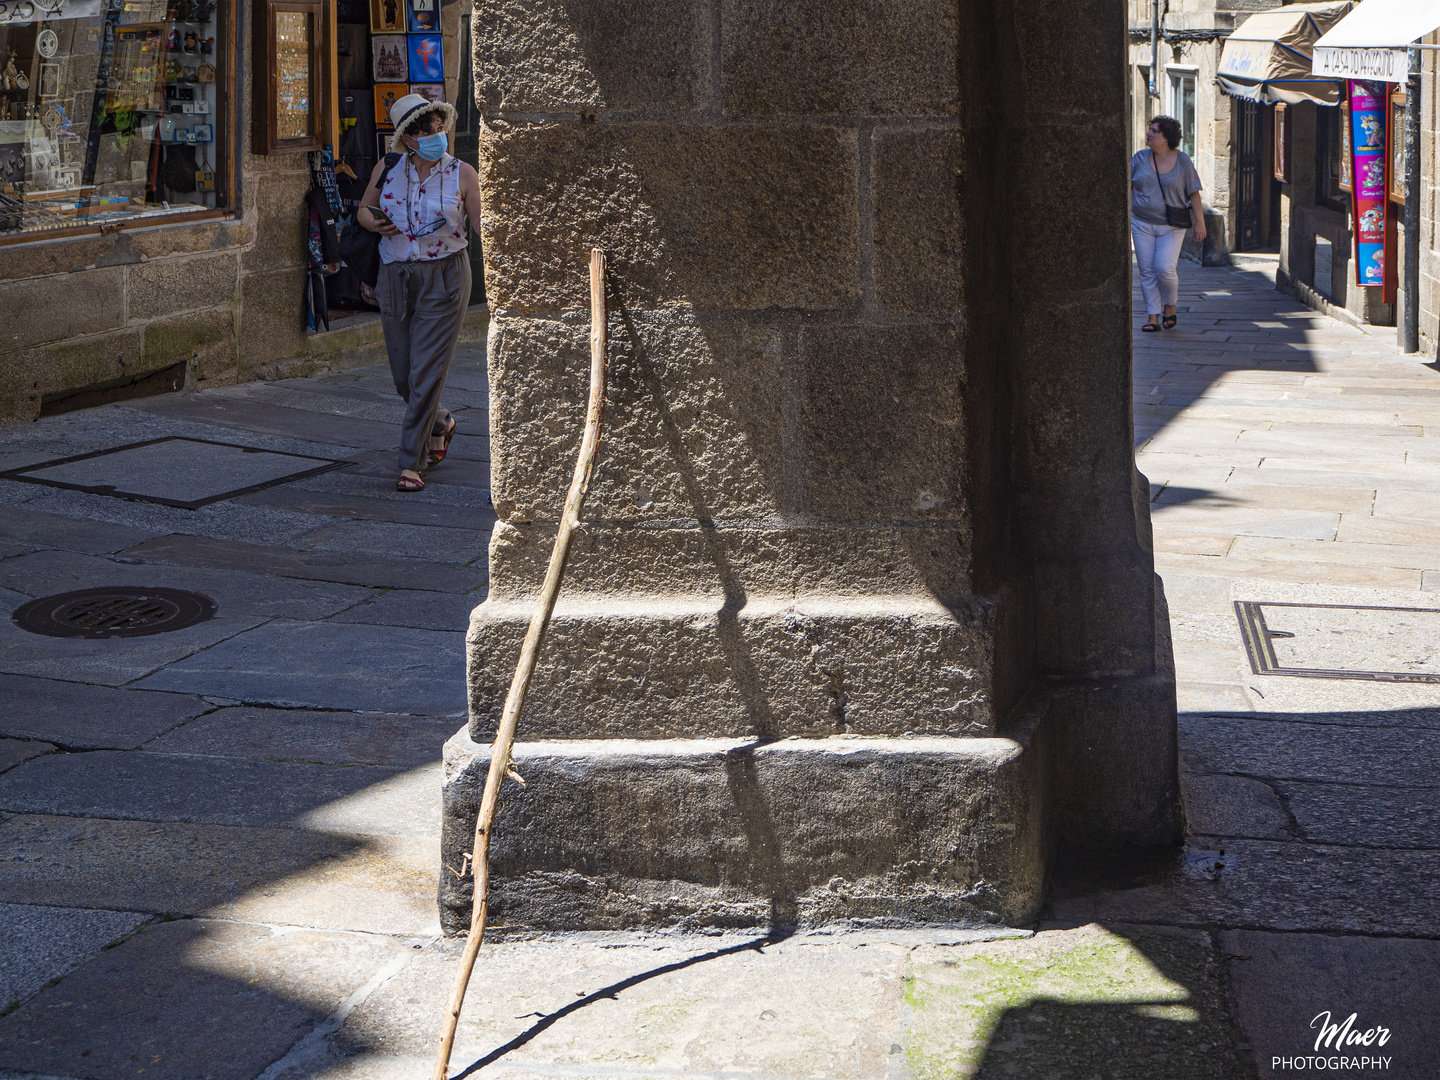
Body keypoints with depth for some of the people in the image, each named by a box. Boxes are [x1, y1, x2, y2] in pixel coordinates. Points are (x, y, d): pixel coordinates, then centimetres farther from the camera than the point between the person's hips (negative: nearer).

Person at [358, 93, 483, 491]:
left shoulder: (462, 175, -3)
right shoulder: (386, 170, 4)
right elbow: (363, 209, 18)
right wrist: (375, 223, -4)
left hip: (445, 278, -3)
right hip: (395, 277, 4)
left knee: (427, 373, -8)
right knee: (403, 375, 10)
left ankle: (412, 463, -1)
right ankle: (440, 424, 40)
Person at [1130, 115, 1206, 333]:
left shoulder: (1182, 160, -2)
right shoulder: (1140, 158, 3)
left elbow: (1193, 192, 1)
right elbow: (1128, 189, 9)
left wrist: (1199, 221, -3)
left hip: (1171, 226, -3)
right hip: (1142, 224, 3)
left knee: (1164, 268, -14)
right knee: (1147, 271, 0)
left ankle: (1169, 306, 11)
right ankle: (1153, 317, 6)